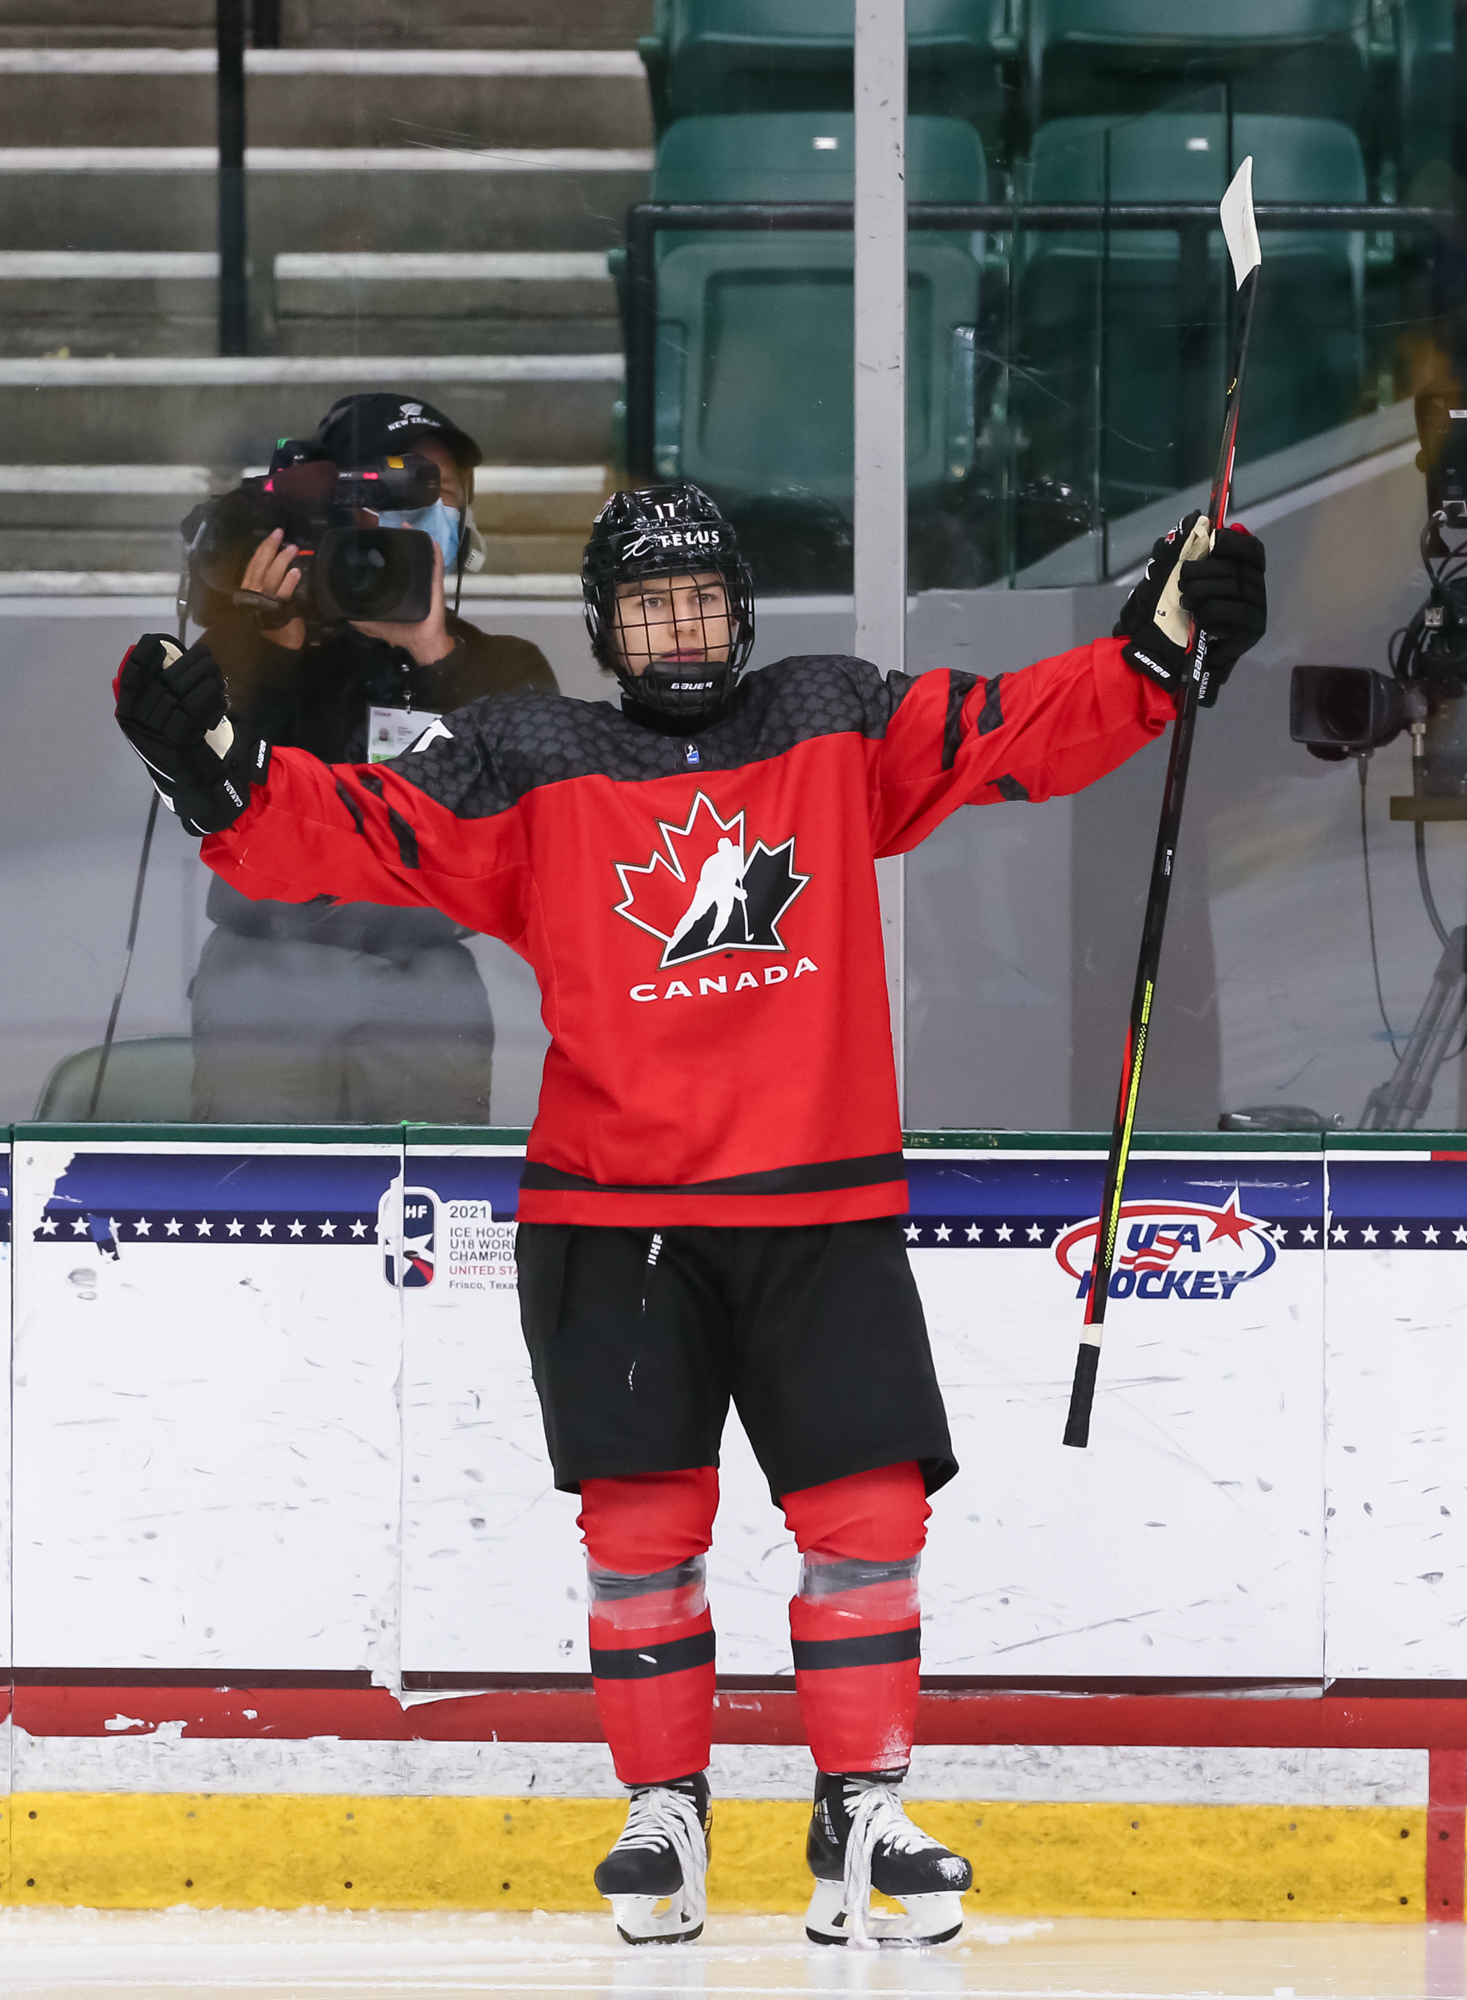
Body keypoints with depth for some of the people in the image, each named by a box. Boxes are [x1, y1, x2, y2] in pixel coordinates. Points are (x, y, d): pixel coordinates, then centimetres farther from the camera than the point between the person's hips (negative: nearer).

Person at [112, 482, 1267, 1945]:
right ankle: (663, 1815, 12)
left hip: (819, 1215, 1)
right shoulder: (526, 769, 5)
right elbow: (362, 831, -3)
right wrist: (218, 769, -18)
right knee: (641, 1521, -2)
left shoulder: (837, 728, 11)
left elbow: (1019, 729, 7)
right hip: (611, 1218, -1)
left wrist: (1166, 649, -5)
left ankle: (859, 1820, 6)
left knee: (869, 1510, -4)